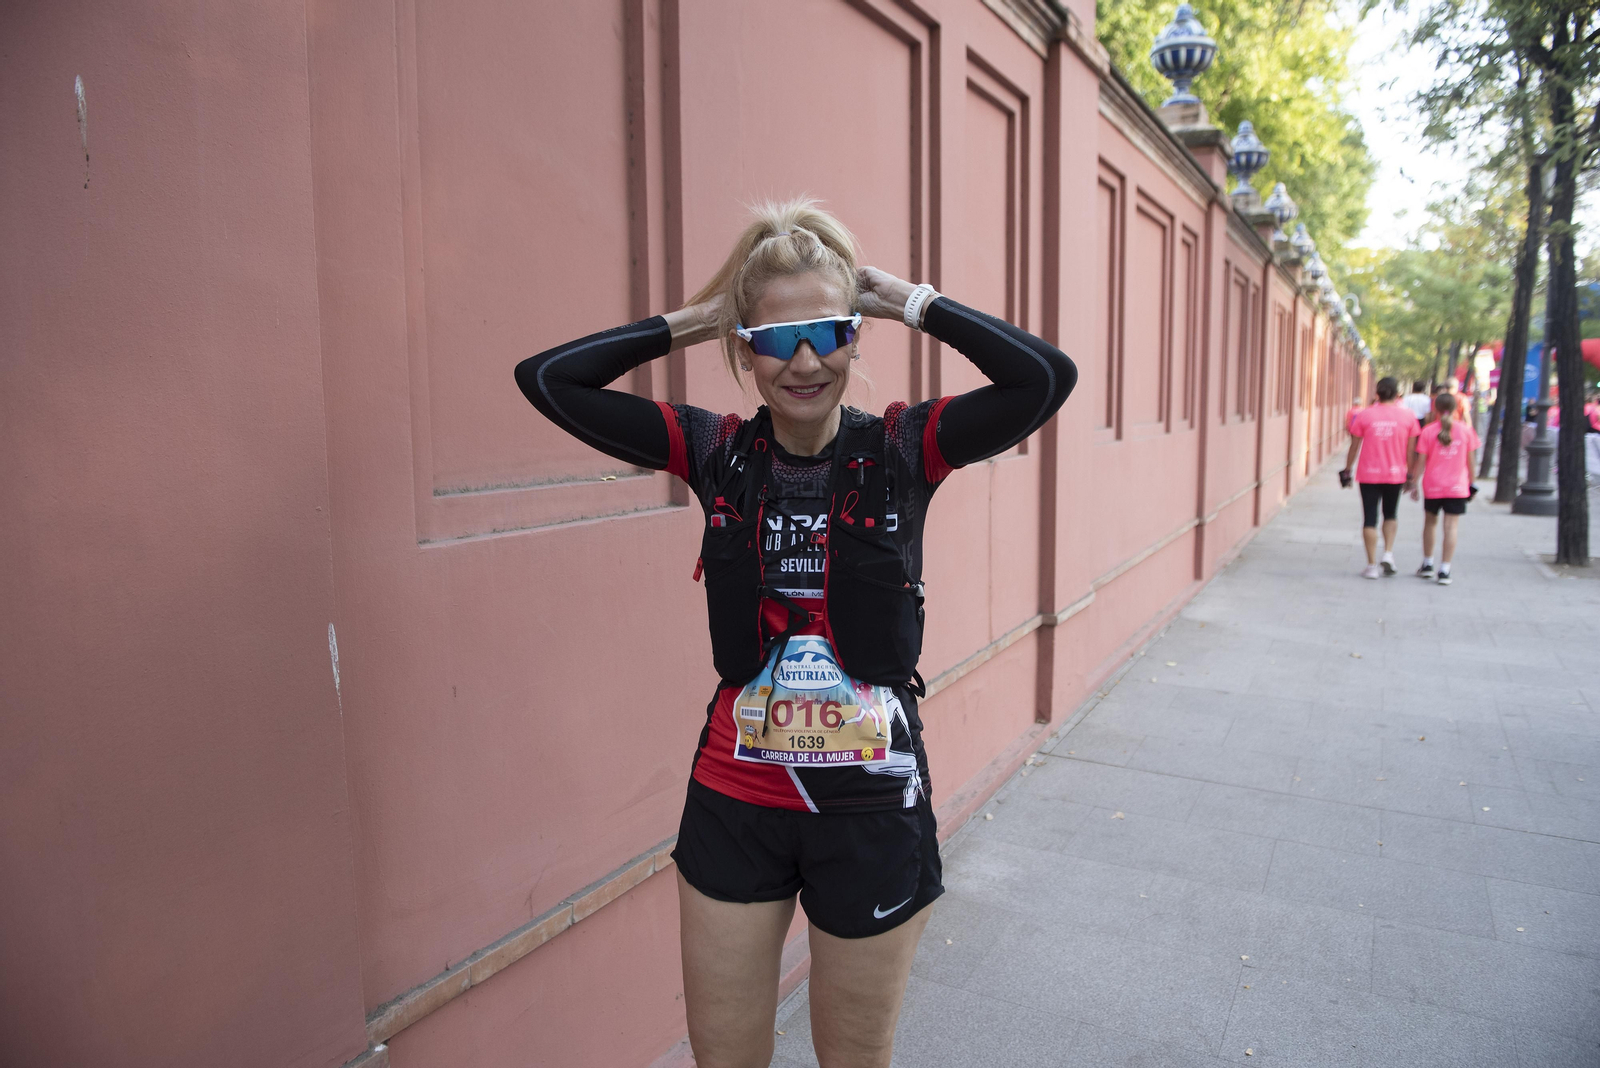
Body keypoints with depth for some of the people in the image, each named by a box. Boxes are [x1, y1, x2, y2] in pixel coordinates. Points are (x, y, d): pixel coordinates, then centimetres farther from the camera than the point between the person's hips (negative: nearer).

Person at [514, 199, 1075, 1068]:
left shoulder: (903, 449, -8)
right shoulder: (715, 453, -4)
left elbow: (1046, 377, -21)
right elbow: (547, 379, -8)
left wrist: (911, 302, -13)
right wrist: (690, 320, -6)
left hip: (871, 807, -1)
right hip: (735, 802, 2)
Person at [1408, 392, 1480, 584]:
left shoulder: (1428, 431, -4)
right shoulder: (1466, 429, 0)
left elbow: (1420, 461, -5)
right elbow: (1470, 460, 4)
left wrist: (1413, 482, 2)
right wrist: (1471, 482, 15)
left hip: (1432, 487, 0)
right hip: (1457, 487, 0)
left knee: (1430, 523, 17)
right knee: (1451, 527, -1)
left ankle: (1427, 565, 24)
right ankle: (1444, 571, -5)